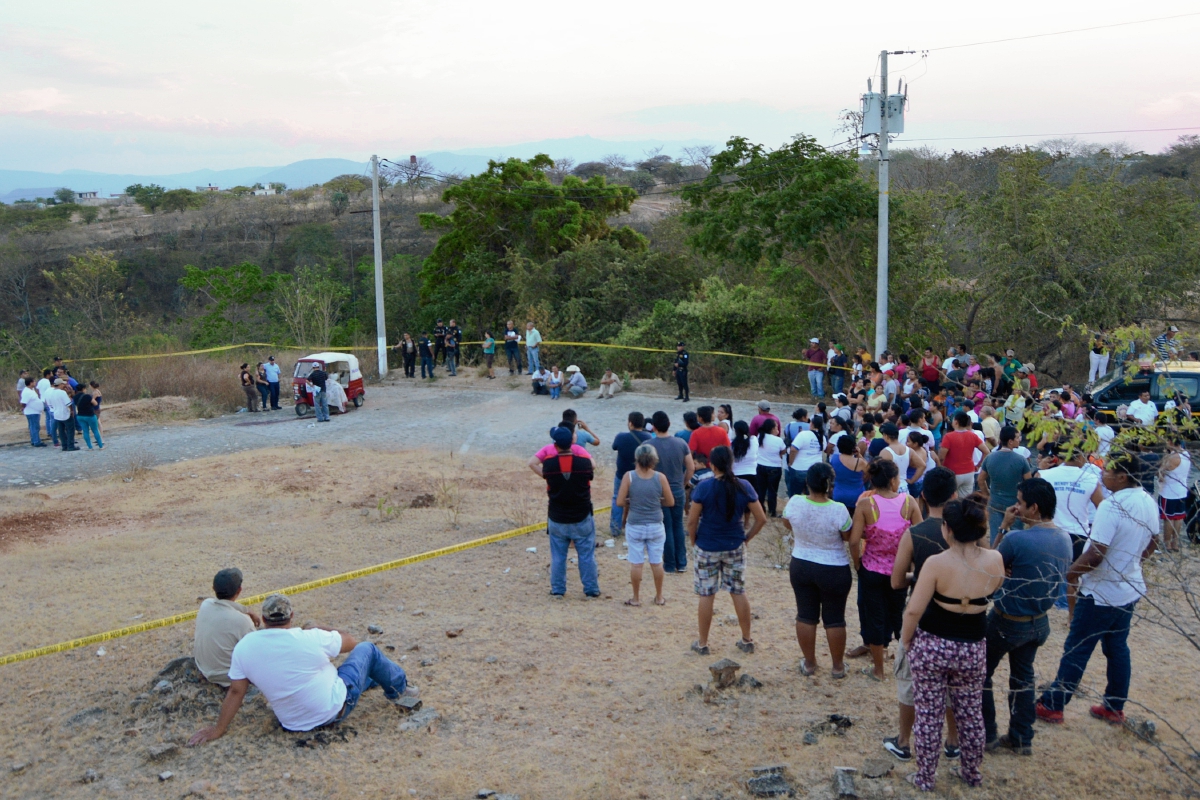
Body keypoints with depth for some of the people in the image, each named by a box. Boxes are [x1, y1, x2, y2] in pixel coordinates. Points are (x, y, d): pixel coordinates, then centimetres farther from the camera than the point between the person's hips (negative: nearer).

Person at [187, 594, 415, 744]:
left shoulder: (244, 647, -14)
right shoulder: (310, 639, -23)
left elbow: (236, 691, -8)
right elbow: (351, 642, -6)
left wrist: (218, 729, 3)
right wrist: (318, 629, 9)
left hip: (294, 723, 5)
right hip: (335, 708, -5)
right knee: (367, 649, 15)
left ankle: (373, 682, 56)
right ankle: (398, 688, 38)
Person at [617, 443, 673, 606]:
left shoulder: (628, 476, -12)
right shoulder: (660, 477, -9)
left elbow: (619, 502, -12)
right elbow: (670, 502, -1)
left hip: (634, 527, -1)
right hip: (656, 527, 1)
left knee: (636, 563, 9)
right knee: (657, 562, 13)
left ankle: (636, 598, 19)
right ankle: (659, 597, 25)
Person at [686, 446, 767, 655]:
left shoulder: (703, 487, -15)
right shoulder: (744, 487, -7)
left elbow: (692, 520, -13)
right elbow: (761, 519, -4)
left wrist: (693, 541, 4)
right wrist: (747, 538, 9)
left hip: (707, 548, -2)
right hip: (735, 547, 3)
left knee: (706, 595, 8)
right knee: (739, 593, 14)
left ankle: (702, 644, 18)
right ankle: (747, 640, 24)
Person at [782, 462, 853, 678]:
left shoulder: (794, 503, -15)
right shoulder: (838, 510, -24)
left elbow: (787, 524, 5)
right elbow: (848, 536, -7)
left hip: (801, 566, 3)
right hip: (834, 571, -3)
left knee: (805, 615, 15)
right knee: (834, 618, 11)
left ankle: (809, 663, 27)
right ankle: (838, 666, 25)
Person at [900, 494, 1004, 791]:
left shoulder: (936, 563, -23)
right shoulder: (994, 561, -12)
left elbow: (914, 610, -18)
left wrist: (906, 641, -2)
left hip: (932, 646, -3)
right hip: (973, 649, 4)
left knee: (929, 715, 11)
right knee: (971, 714, 21)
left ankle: (925, 777, 24)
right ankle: (971, 773, 37)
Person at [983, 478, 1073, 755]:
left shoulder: (1017, 538, -28)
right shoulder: (1065, 540, -4)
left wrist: (1005, 527, -9)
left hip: (1007, 622, -7)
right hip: (1040, 622, 7)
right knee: (1023, 677, 22)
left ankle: (986, 735, 22)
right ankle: (1021, 739, 31)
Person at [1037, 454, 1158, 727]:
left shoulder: (1111, 506, -26)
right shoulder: (1148, 502, 1)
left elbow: (1095, 555, -27)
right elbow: (1151, 545, 15)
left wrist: (1070, 573, -12)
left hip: (1101, 594, -8)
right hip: (1130, 589, 8)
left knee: (1076, 650, 3)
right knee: (1118, 648, 18)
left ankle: (1052, 706, 13)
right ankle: (1115, 708, 28)